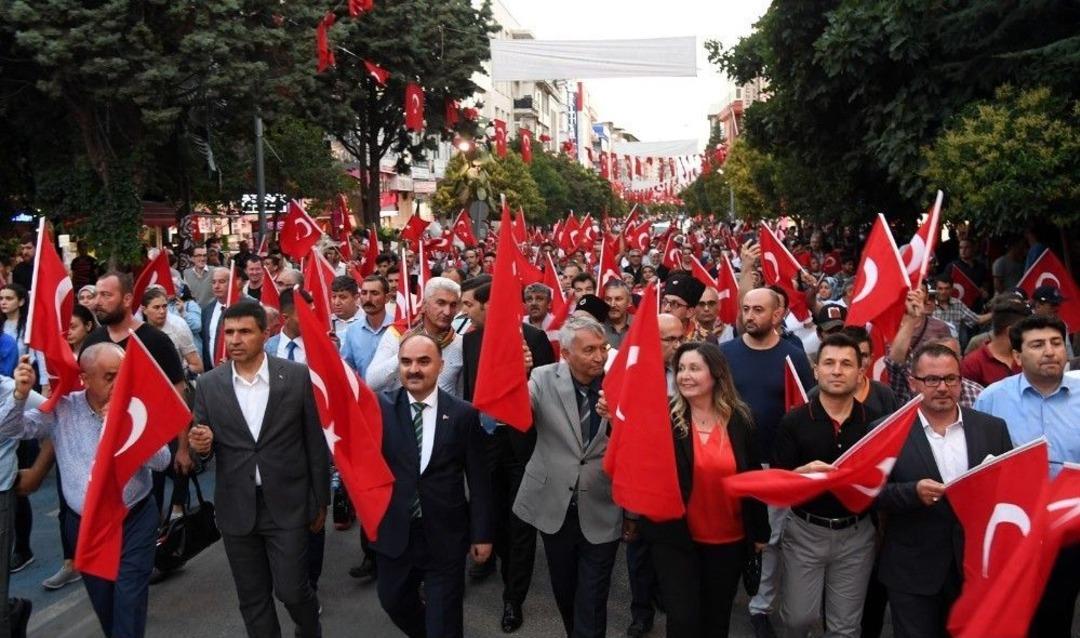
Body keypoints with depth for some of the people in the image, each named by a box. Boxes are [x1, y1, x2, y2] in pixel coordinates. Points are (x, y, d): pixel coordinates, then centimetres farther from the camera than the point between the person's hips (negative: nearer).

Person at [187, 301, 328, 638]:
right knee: (252, 598, 13)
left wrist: (320, 501, 0)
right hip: (237, 508, 3)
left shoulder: (297, 376, -7)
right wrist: (202, 445, -19)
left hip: (287, 504, -2)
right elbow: (203, 448, 5)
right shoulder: (208, 385, 0)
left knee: (291, 589, 3)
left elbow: (316, 442, -2)